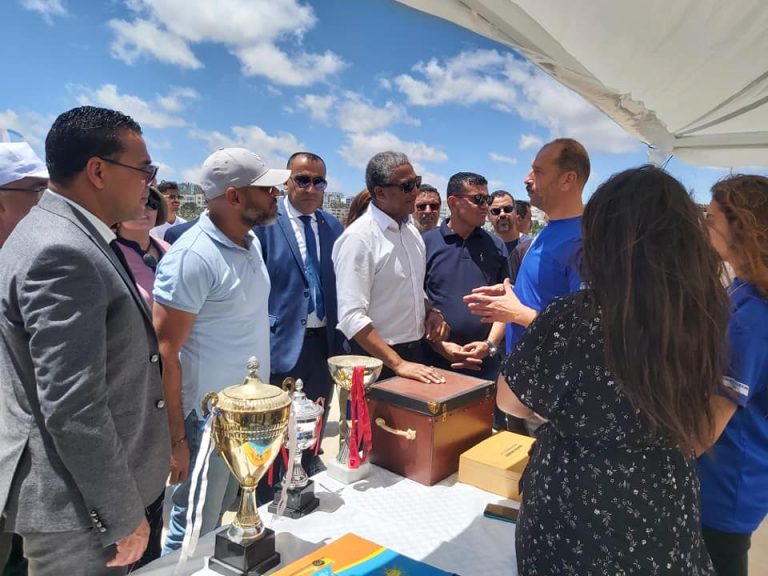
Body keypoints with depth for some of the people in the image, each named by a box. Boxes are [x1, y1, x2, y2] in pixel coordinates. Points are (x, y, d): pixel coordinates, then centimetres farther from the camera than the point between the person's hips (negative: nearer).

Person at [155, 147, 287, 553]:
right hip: (209, 418, -7)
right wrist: (174, 438, -16)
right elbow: (164, 354, -18)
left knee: (223, 520, 24)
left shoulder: (251, 242, 3)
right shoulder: (192, 258, -21)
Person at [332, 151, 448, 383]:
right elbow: (351, 316, -23)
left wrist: (431, 311, -1)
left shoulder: (411, 231, 6)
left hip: (416, 353, 7)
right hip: (378, 358, -7)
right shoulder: (359, 238, -18)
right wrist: (398, 364, -24)